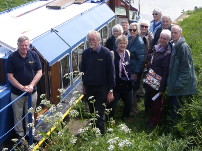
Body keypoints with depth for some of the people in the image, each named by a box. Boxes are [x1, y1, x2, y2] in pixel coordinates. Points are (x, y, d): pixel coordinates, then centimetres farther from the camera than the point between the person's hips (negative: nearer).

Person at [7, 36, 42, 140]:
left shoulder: (34, 55, -3)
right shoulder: (12, 57, -8)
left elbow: (39, 72, -2)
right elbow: (10, 76, -8)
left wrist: (31, 85, -15)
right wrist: (22, 87, -17)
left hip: (32, 92, 1)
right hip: (16, 92, -1)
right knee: (18, 115, 9)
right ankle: (20, 134, 26)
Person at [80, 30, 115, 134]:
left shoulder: (106, 53, -12)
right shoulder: (85, 53, 1)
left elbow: (111, 72, -11)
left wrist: (110, 90, -12)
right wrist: (84, 85, 15)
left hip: (101, 88, -4)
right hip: (89, 88, 5)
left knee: (99, 115, -4)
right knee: (92, 113, 16)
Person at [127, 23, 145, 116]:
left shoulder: (140, 42, -17)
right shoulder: (129, 39, 5)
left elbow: (141, 59, -17)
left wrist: (136, 73, -18)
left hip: (134, 71, -7)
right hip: (128, 69, 7)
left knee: (132, 90, 3)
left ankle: (133, 111, 19)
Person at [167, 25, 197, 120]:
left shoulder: (183, 46, -15)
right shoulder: (172, 45, 10)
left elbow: (186, 68, -18)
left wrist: (179, 83, -20)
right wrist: (169, 82, 14)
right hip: (173, 83, 9)